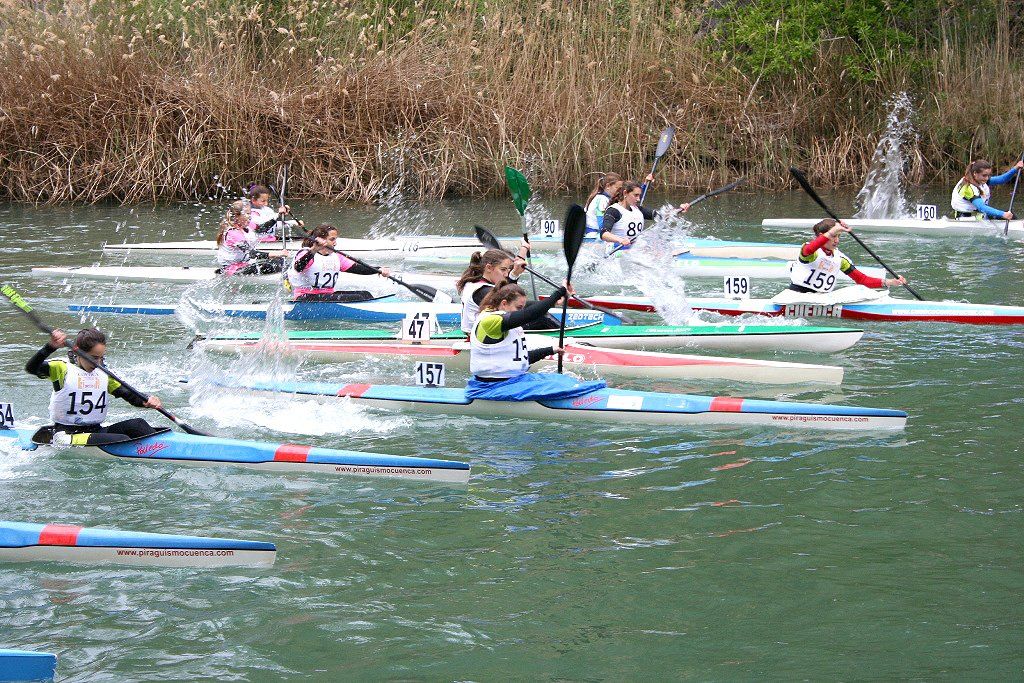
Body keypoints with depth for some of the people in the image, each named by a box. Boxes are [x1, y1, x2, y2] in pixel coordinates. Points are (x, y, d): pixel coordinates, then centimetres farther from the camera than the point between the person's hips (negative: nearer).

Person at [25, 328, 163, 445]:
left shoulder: (104, 374, 12)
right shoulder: (62, 368, -5)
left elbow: (131, 396, 8)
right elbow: (31, 368, -20)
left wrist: (148, 401, -14)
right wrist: (51, 347, -36)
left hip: (97, 431, 6)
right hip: (66, 436, -6)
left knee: (136, 424, -19)